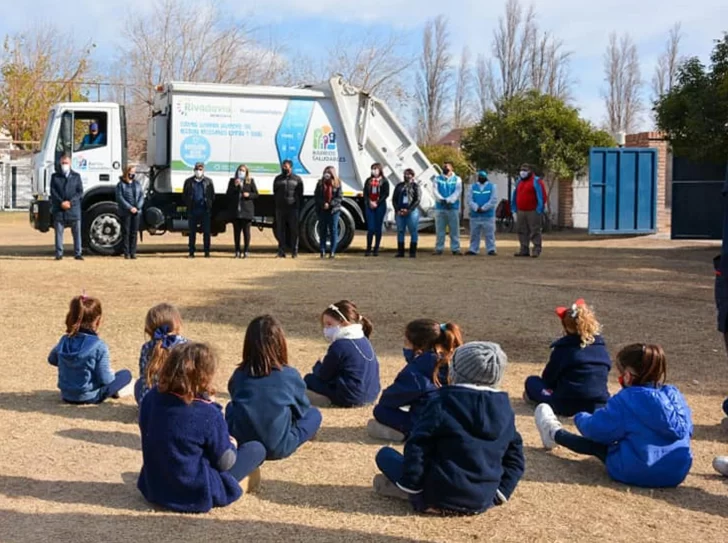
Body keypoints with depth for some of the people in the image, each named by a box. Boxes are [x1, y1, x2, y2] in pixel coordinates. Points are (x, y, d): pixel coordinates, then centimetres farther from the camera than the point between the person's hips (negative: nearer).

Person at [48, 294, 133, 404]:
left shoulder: (64, 340, -6)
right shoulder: (99, 346, -22)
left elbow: (52, 360, 14)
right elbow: (105, 379, -20)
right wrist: (111, 374, 2)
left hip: (66, 395, 6)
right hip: (89, 396, -6)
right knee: (126, 374, 9)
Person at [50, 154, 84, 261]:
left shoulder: (76, 176, 11)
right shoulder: (55, 176, 11)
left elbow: (80, 192, 3)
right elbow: (53, 192, 3)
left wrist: (70, 202, -10)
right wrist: (61, 202, -11)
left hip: (74, 208, 0)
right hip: (59, 209, 0)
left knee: (77, 231, -1)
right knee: (59, 232, 0)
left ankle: (77, 253, 3)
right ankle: (59, 253, 4)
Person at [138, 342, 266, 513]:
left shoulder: (151, 398, -8)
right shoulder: (208, 414, -24)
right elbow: (225, 462, -12)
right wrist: (232, 445, 11)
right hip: (195, 496, -6)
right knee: (256, 449, 8)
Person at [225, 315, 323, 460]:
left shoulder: (238, 374, 0)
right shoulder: (290, 375, -8)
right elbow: (303, 409, 9)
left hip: (240, 443, 1)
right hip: (277, 447, 0)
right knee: (314, 413, 19)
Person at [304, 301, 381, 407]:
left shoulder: (339, 345, -16)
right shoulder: (365, 341, 8)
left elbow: (323, 375, -9)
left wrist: (318, 366, 17)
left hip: (349, 398, -8)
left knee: (309, 379, 6)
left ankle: (325, 399, 2)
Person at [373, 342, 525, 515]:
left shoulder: (442, 402, -11)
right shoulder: (505, 409, 4)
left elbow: (416, 447, -13)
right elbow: (514, 456, 11)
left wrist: (410, 486, -5)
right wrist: (500, 494, 13)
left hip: (439, 499, -5)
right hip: (482, 502, 5)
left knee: (385, 454, 12)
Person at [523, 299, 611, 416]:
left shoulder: (562, 348, -7)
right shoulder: (602, 347, 5)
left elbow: (548, 378, 1)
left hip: (568, 406, -4)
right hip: (599, 406, 4)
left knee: (532, 381, 15)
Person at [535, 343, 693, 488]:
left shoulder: (626, 399, -16)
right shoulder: (675, 395, 0)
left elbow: (596, 429, -6)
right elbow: (688, 431, 15)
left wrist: (580, 418, 17)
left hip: (635, 473, -5)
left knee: (597, 444, 20)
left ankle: (555, 434, 43)